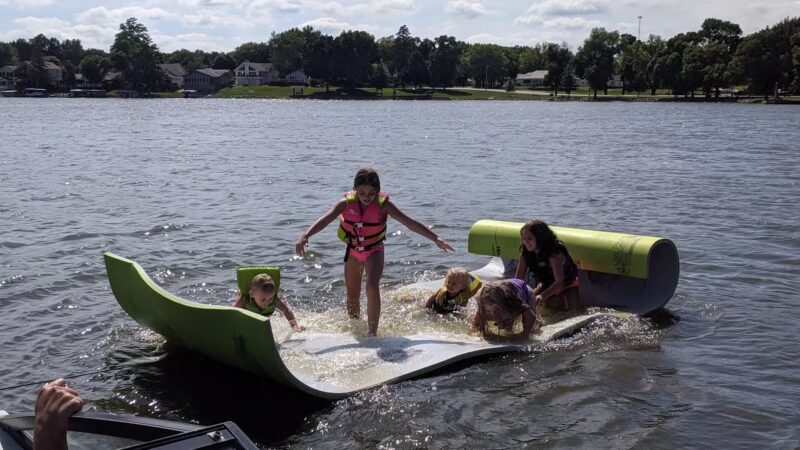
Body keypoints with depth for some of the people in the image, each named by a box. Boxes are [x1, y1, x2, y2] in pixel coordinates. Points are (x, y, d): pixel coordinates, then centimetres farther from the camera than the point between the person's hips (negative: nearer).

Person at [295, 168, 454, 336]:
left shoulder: (384, 205, -22)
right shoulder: (346, 203, -18)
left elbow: (410, 223, -24)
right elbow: (324, 220, -28)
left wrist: (436, 238, -30)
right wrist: (305, 236, -45)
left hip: (374, 251, -2)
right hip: (353, 251, 3)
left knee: (372, 287, -27)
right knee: (352, 296, 14)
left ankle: (372, 332, -21)